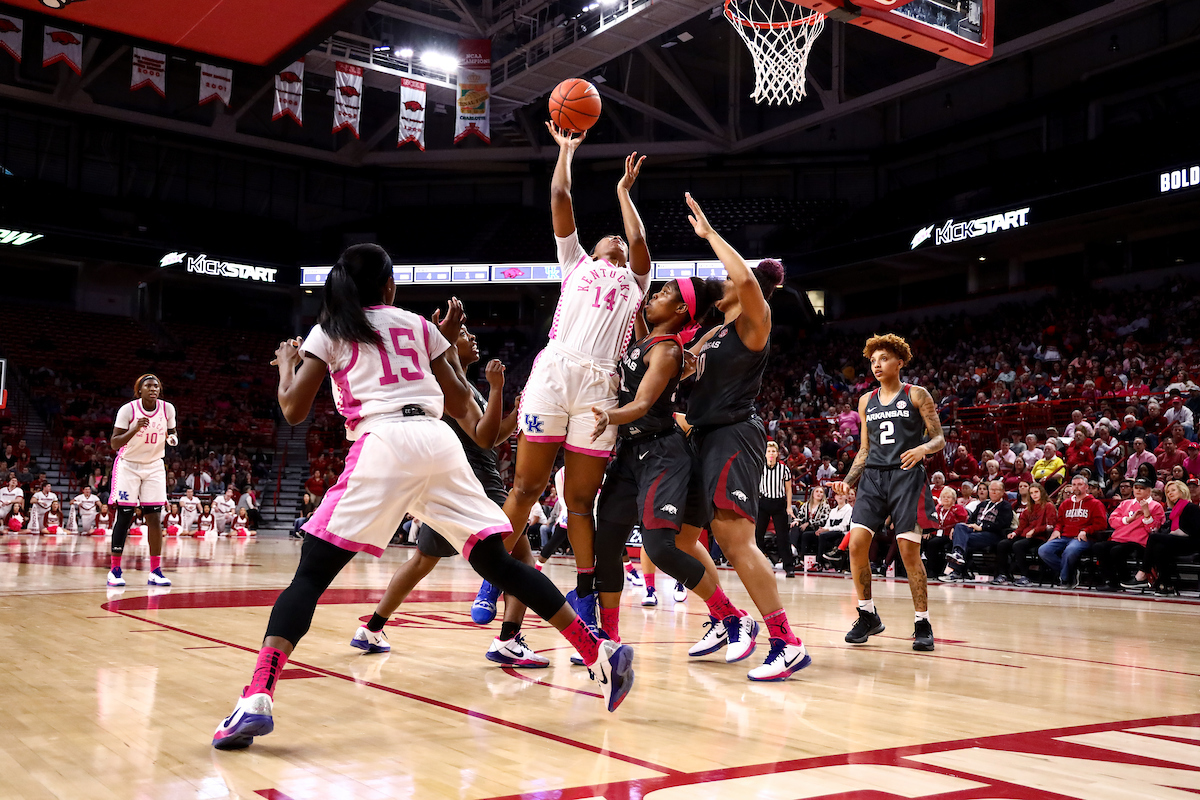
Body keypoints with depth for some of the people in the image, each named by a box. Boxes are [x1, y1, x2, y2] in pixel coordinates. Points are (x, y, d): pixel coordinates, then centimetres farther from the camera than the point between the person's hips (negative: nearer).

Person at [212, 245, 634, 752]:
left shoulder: (328, 332, 15)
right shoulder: (418, 325, 22)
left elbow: (294, 410, 10)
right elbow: (459, 405, 24)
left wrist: (286, 364, 30)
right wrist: (449, 343, 37)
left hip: (383, 443, -3)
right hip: (440, 443, 4)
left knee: (311, 573, -1)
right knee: (497, 562, 11)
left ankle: (257, 700, -18)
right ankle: (601, 655, 8)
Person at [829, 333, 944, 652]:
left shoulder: (916, 395, 3)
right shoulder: (867, 401, 16)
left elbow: (939, 438, 0)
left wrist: (924, 448, -22)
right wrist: (848, 481, 8)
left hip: (907, 476, -4)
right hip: (873, 476, 4)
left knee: (909, 551, -7)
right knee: (856, 544, -9)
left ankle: (923, 623, 6)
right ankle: (868, 616, 7)